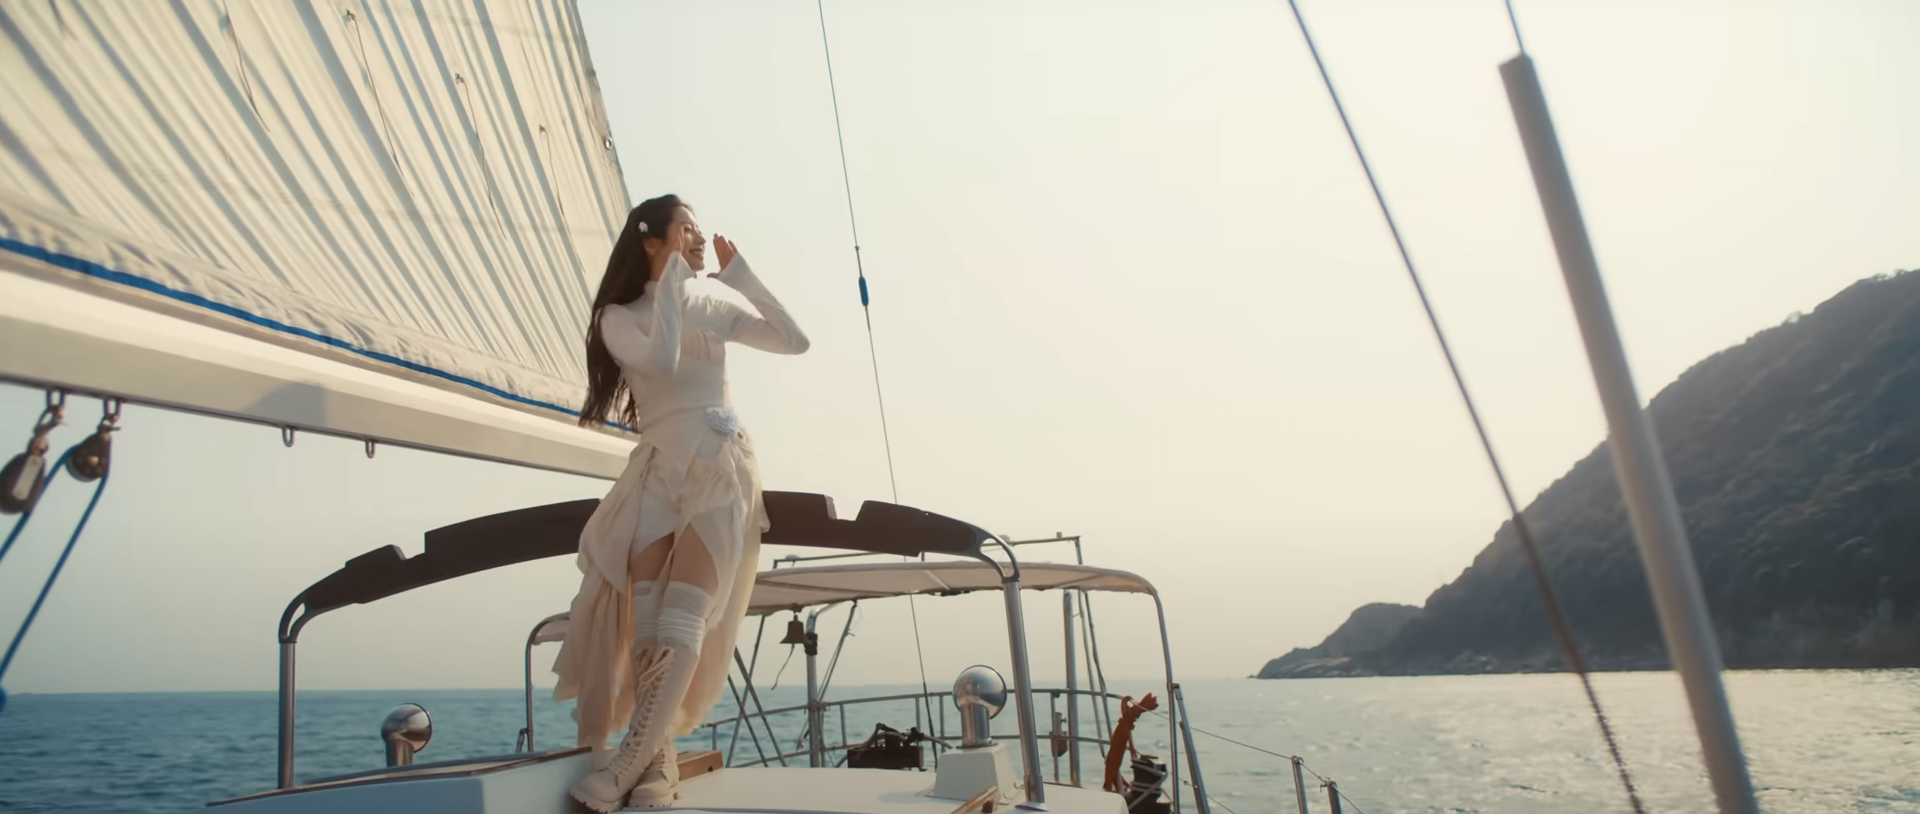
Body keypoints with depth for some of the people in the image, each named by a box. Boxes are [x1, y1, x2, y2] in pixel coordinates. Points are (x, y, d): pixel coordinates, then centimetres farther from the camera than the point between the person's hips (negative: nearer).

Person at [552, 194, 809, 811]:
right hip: (661, 471, -1)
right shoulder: (619, 317, 8)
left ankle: (632, 761, -7)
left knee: (681, 624, -12)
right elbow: (661, 359, -14)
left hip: (724, 470, 1)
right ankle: (658, 759, 6)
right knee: (647, 625, -8)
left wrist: (740, 275, 7)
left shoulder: (712, 310, 16)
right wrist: (672, 276, -6)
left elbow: (795, 341, 9)